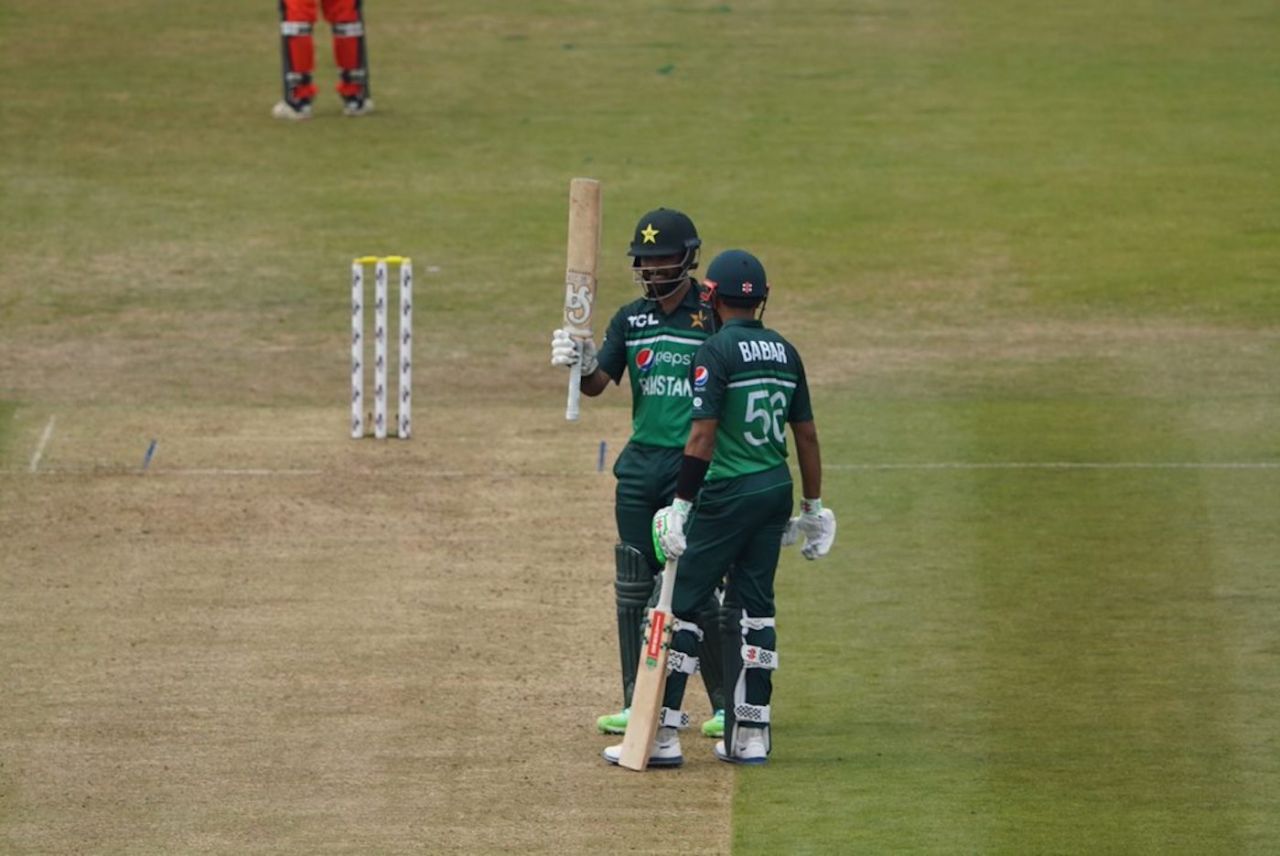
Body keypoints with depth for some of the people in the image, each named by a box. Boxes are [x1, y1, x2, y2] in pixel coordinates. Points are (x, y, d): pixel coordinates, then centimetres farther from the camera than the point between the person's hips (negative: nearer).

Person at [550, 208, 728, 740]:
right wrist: (581, 363, -21)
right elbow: (597, 384, 1)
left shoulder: (714, 318, -5)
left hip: (693, 468, -5)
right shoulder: (631, 320, 10)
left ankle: (725, 703, 3)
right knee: (633, 587, 6)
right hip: (639, 466, 5)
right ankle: (637, 703, 13)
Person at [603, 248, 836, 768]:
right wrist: (812, 507, 20)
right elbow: (806, 434, 13)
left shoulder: (716, 352, -11)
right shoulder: (785, 353, 9)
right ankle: (750, 735, 12)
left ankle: (661, 736, -5)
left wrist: (681, 505, -16)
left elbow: (703, 435, -17)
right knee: (753, 610, 12)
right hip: (775, 492, 7)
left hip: (727, 493, -7)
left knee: (678, 605, -2)